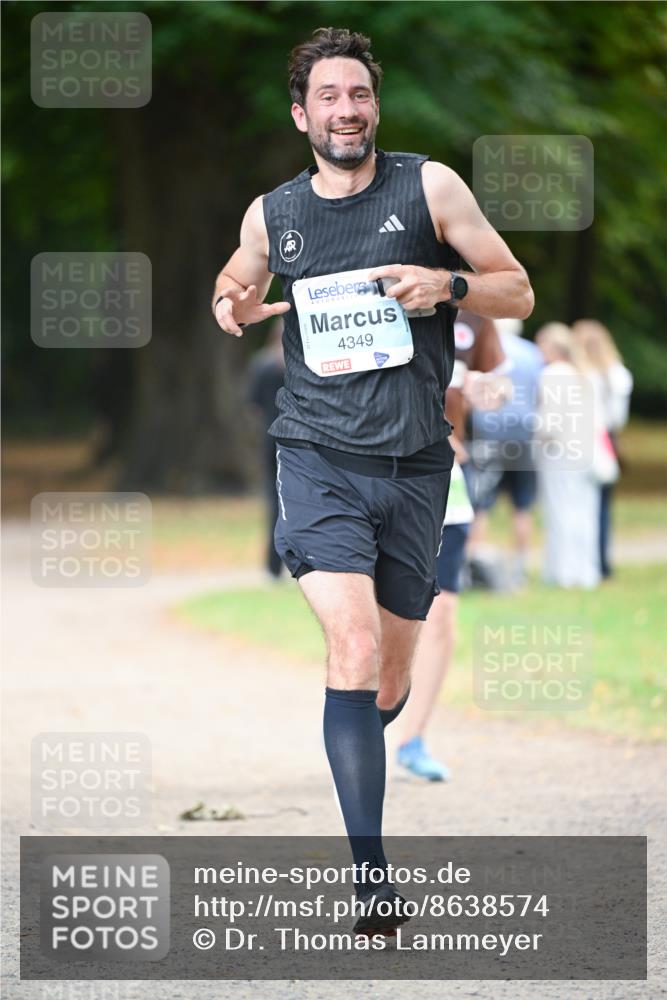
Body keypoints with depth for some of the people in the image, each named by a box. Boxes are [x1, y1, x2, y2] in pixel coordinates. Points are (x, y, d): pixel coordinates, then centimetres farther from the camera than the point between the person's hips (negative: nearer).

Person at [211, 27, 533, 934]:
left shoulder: (428, 187, 1)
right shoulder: (270, 215, 6)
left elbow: (518, 291, 5)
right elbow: (236, 286, 27)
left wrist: (446, 285, -15)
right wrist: (232, 308, 2)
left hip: (414, 465, 1)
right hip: (318, 454, -1)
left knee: (390, 685, 8)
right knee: (356, 644, -22)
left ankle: (351, 758, 46)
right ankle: (372, 876, -23)